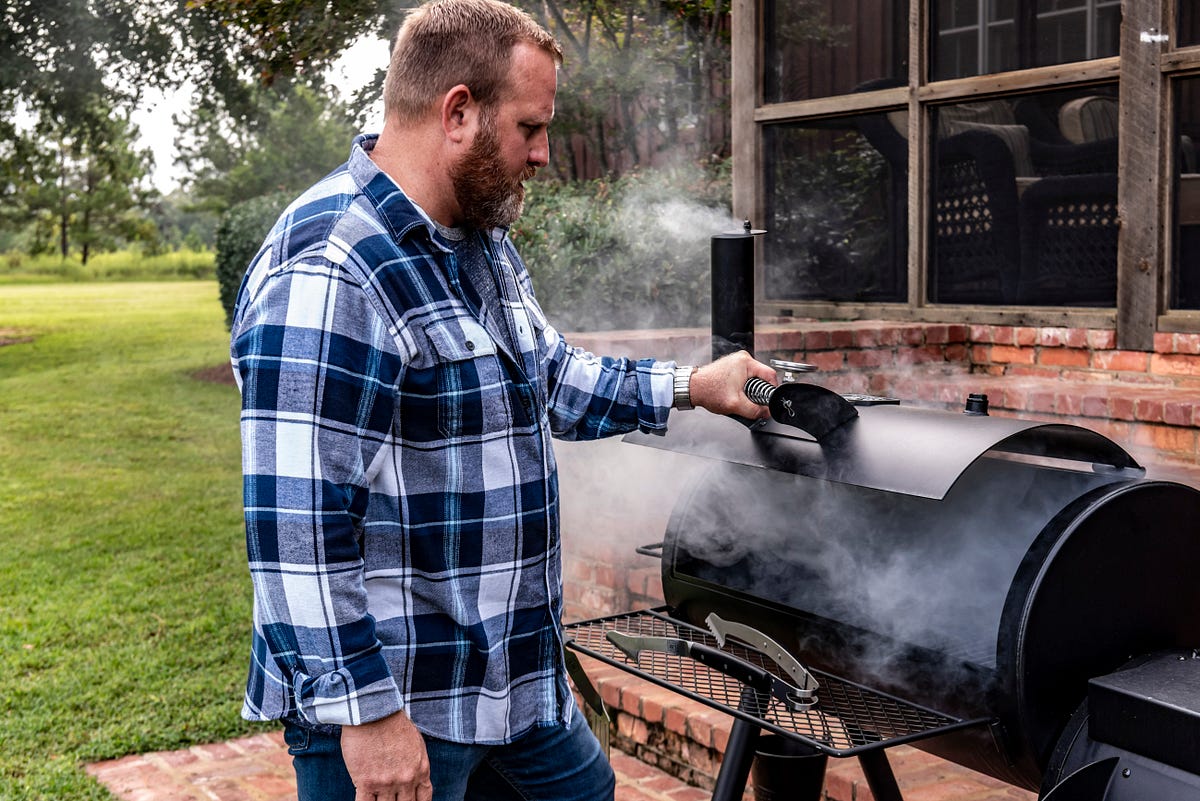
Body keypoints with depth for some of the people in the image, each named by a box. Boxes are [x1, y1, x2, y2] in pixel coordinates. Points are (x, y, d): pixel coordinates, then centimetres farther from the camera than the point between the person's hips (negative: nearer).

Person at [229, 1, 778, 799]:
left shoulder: (480, 240, 9)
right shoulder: (329, 272, -24)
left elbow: (550, 378, 24)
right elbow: (297, 529, -27)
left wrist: (688, 387, 17)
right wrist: (366, 712, -25)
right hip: (390, 707, -9)